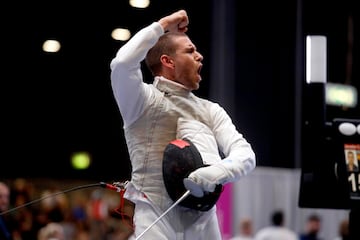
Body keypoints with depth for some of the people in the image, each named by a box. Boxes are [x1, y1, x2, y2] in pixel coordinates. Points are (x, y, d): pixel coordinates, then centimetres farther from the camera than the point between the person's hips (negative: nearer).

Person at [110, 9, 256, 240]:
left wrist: (214, 174, -24)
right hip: (156, 221, -5)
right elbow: (122, 64, -21)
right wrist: (161, 26, -8)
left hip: (203, 221, 5)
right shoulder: (143, 100, 0)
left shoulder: (210, 110, 12)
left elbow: (245, 155, -2)